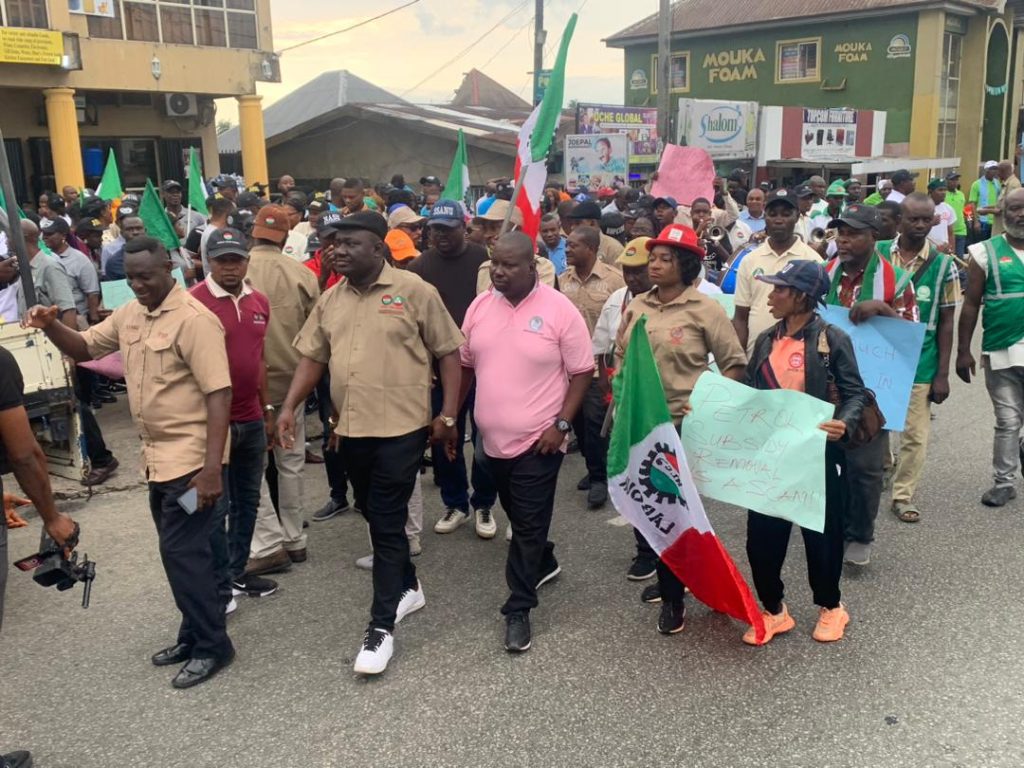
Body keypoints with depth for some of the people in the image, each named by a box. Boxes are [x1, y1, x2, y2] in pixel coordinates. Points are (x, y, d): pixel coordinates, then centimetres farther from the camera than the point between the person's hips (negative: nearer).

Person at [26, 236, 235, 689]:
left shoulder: (193, 320, -18)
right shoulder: (128, 316, 8)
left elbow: (219, 395, -22)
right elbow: (84, 349, 18)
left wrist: (212, 468, -27)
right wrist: (50, 327, -5)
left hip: (191, 460, -8)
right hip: (157, 458, 8)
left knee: (182, 553, -3)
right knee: (178, 551, 16)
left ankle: (212, 646, 11)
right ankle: (194, 635, 30)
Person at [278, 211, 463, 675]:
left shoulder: (414, 291, -9)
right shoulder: (330, 300, 8)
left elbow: (448, 351, -5)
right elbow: (312, 356, 11)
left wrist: (448, 413, -9)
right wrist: (290, 406, -1)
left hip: (400, 427, -6)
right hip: (351, 427, 6)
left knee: (388, 522, -3)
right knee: (375, 516, 18)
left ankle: (381, 627, 6)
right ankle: (408, 588, 39)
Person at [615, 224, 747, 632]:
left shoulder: (705, 309, -11)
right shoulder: (635, 307, 5)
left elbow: (735, 364, -7)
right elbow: (620, 358, 16)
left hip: (685, 425, -5)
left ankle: (674, 598, 21)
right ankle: (668, 579, 37)